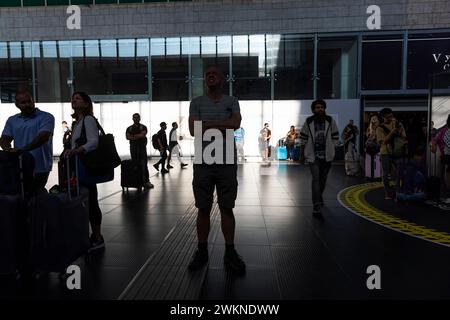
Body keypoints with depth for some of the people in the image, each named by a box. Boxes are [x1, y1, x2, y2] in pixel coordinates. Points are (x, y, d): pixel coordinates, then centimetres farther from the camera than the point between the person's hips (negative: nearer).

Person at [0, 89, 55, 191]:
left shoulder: (46, 117, -2)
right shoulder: (12, 120, 16)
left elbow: (43, 137, -16)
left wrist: (22, 150, -25)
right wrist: (9, 150, -13)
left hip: (39, 168, -5)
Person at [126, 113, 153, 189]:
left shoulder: (143, 127, 8)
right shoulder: (129, 128, 14)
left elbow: (143, 134, -10)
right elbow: (127, 137, -2)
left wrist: (133, 136, -7)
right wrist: (138, 136, -12)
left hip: (142, 147, -2)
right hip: (133, 148, 2)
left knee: (144, 165, -7)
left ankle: (146, 181, -8)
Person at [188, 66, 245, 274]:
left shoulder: (231, 101, 8)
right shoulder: (196, 102, 8)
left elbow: (236, 123, -11)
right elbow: (193, 130, -5)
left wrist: (208, 124, -9)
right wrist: (222, 127, -8)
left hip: (227, 161, 0)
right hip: (203, 161, 1)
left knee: (227, 208, 6)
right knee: (203, 209, 8)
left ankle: (230, 252, 17)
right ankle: (202, 251, 22)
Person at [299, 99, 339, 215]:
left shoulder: (330, 121, 0)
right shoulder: (308, 122, -4)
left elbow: (335, 137, 8)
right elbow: (303, 138, 5)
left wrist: (332, 149, 4)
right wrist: (304, 151, 5)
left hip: (327, 155, 3)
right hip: (313, 155, -3)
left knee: (323, 179, 18)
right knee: (316, 179, -12)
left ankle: (319, 196, 44)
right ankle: (316, 205, -11)